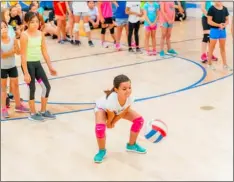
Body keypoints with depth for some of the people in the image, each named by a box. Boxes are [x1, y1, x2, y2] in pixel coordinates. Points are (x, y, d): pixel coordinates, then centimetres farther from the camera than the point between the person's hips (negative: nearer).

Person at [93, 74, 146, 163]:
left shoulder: (130, 98, -35)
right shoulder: (111, 100, -46)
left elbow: (124, 112, -15)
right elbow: (111, 115, -24)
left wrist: (114, 122, -5)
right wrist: (109, 123, -6)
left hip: (119, 109, 4)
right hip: (102, 108, -4)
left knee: (139, 120, -8)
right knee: (100, 128, -31)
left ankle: (131, 145, 17)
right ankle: (102, 151, 0)